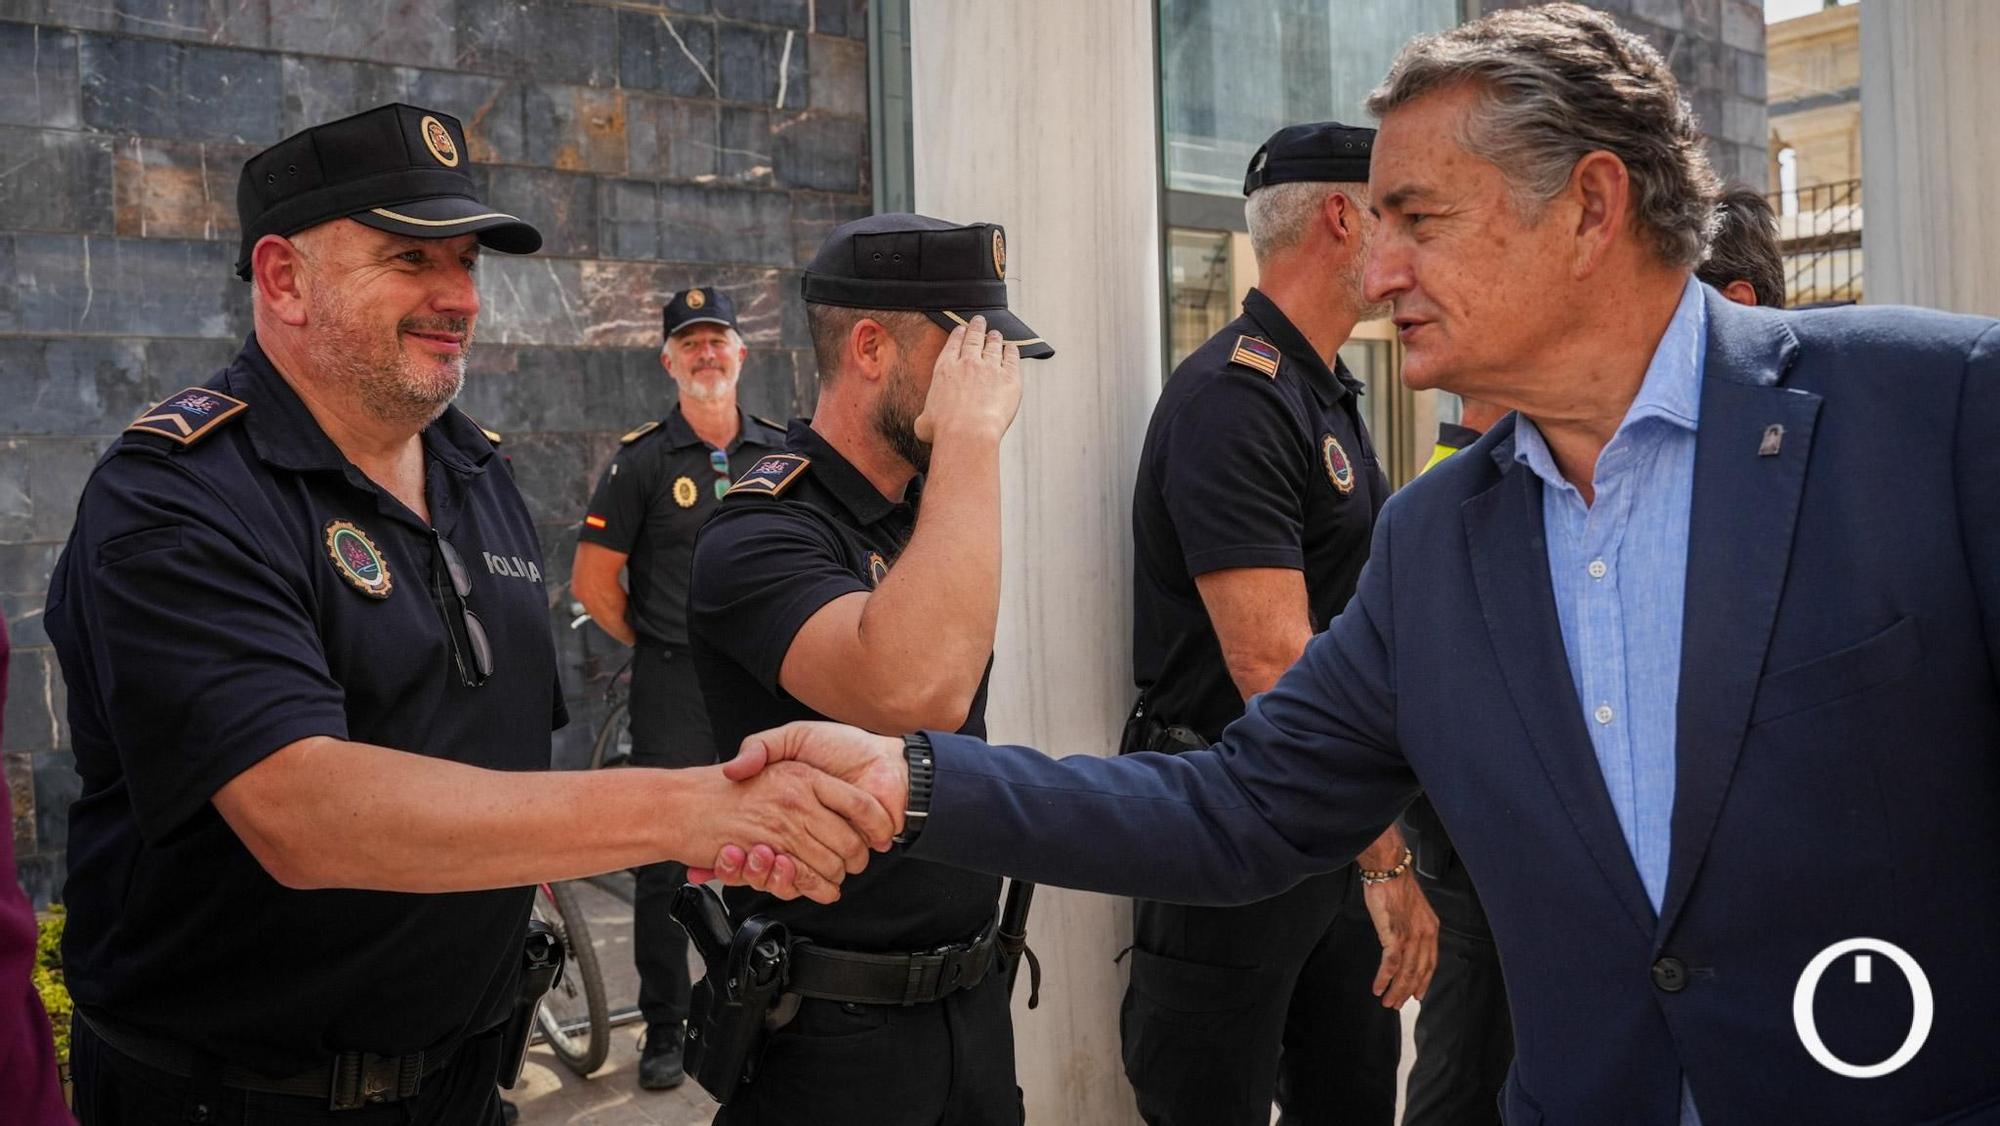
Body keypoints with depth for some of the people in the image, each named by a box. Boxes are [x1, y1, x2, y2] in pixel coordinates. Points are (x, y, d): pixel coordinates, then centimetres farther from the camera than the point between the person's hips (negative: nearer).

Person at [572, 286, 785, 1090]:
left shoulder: (782, 454, 6)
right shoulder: (643, 460, -2)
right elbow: (592, 582, -2)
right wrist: (658, 648, 2)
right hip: (674, 688, -2)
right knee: (667, 858, 3)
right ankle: (663, 1029, 15)